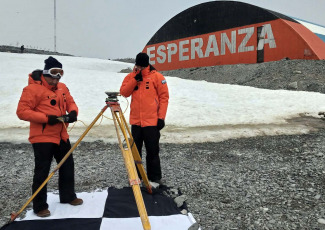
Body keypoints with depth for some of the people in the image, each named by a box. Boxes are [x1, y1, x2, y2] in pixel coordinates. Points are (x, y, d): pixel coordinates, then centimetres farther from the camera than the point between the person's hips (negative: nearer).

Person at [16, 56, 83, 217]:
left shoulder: (62, 88, 9)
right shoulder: (32, 89, -13)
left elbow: (70, 102, 15)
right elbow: (22, 111, -16)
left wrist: (73, 112, -9)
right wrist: (46, 118, -23)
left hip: (61, 136, 7)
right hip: (42, 138, -7)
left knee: (68, 166, 15)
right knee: (42, 172, 1)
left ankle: (68, 196, 33)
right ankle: (40, 206, 16)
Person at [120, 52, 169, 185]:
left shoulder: (157, 76, -3)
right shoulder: (131, 76, 9)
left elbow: (164, 97, -4)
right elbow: (124, 92, -2)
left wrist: (161, 117, -9)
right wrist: (135, 79, -12)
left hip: (152, 121, -4)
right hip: (136, 121, 4)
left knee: (152, 151, 3)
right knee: (135, 150, 13)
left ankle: (155, 178, 16)